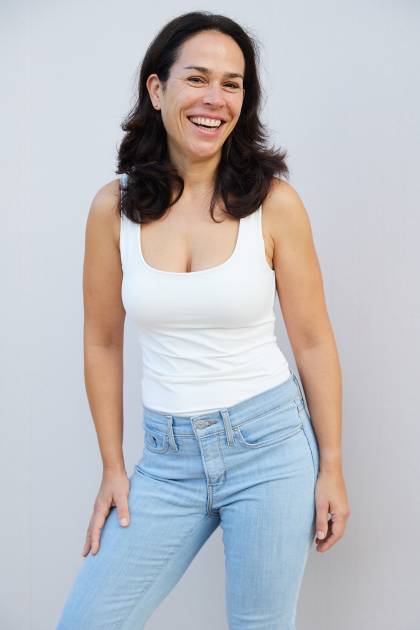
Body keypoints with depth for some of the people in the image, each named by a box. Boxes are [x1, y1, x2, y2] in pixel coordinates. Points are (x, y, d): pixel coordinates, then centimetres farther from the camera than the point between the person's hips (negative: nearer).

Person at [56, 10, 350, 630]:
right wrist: (113, 468, 6)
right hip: (167, 455, 2)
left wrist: (332, 467, 0)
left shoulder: (273, 201, -8)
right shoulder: (114, 207, -3)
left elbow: (313, 339, -3)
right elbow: (102, 342, 5)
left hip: (270, 444, -2)